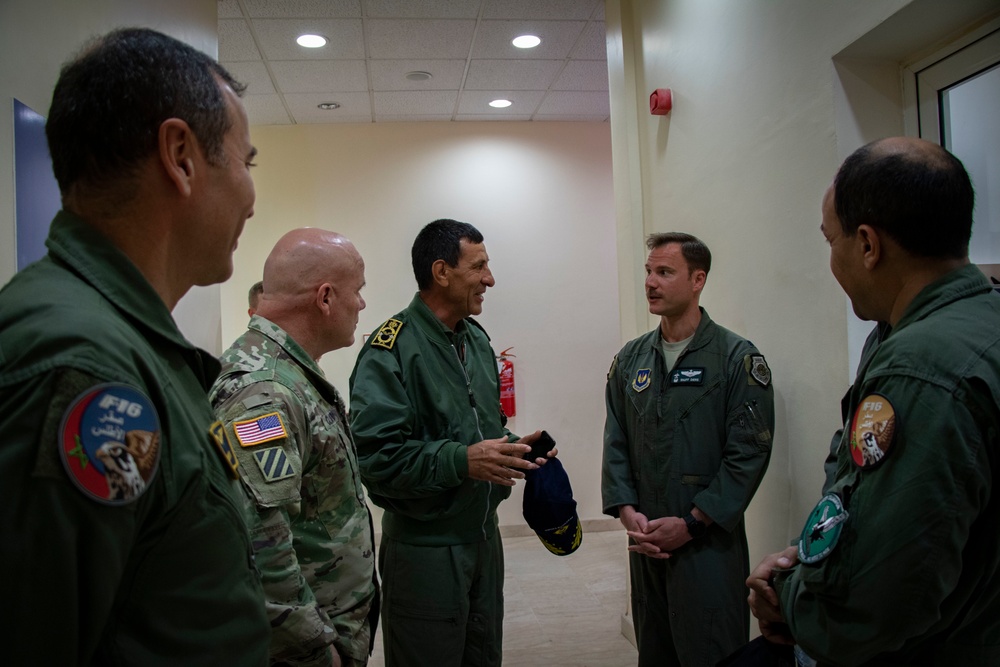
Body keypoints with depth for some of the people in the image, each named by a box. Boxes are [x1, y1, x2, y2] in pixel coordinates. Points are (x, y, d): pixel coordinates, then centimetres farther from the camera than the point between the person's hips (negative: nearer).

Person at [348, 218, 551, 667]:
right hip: (425, 548, -8)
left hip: (483, 535, 8)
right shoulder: (390, 350, -18)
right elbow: (374, 456, -24)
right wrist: (461, 461, -30)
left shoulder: (476, 339, 10)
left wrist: (512, 449, 1)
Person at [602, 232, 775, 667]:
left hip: (710, 544, -5)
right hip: (645, 542, 5)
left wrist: (691, 523, -14)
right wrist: (627, 511, -5)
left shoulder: (737, 358, -7)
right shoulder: (630, 359, 8)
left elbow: (749, 452, -11)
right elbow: (615, 443, 9)